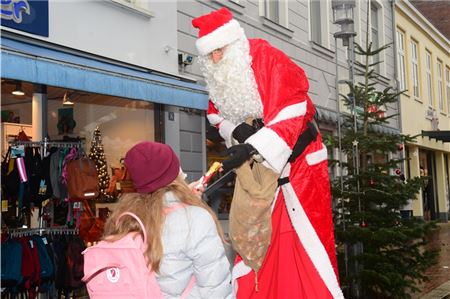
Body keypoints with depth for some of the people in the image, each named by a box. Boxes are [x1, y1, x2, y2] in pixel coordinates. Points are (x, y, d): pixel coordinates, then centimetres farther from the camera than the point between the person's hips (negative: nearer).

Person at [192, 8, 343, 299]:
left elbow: (290, 116, -28)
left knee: (309, 239, -3)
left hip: (297, 161, -6)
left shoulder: (270, 60, -19)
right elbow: (217, 113, 13)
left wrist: (251, 148, -38)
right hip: (257, 166, 6)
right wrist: (237, 130, -10)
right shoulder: (219, 76, 1)